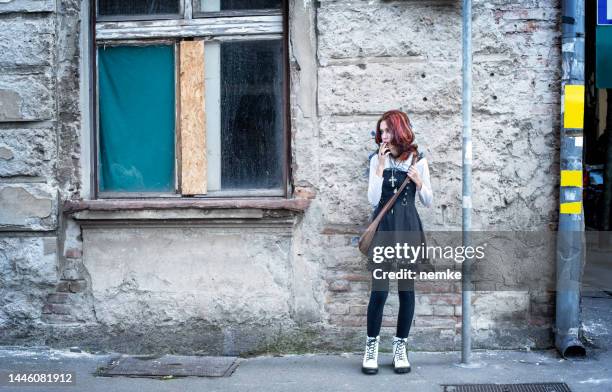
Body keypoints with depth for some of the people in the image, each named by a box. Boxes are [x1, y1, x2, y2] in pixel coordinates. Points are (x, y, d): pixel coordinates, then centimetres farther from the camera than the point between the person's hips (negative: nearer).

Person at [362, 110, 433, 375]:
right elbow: (373, 200, -5)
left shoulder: (418, 161, 3)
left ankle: (400, 347, 15)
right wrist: (381, 168, -11)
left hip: (408, 229, 1)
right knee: (379, 289, -6)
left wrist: (418, 182, -11)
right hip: (383, 228, -1)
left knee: (407, 289, 3)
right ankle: (371, 346, 8)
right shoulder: (377, 160, 4)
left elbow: (428, 202, 7)